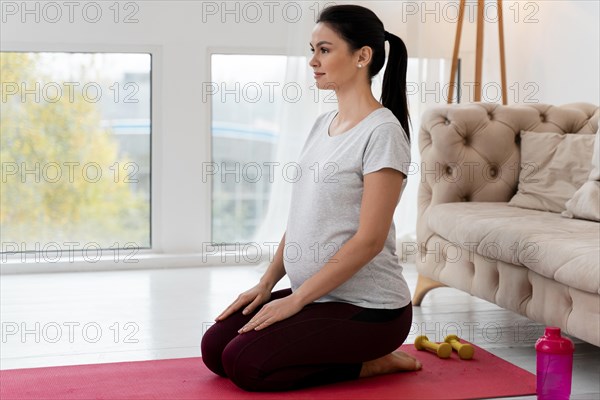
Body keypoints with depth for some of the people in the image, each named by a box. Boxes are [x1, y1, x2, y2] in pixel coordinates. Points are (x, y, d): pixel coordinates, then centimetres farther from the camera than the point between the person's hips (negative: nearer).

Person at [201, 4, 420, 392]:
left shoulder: (382, 132, -18)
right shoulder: (323, 125, 10)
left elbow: (369, 239, -22)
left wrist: (295, 299, -19)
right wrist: (267, 283, 6)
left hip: (370, 309, -9)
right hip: (319, 295, 9)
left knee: (243, 363, -18)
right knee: (215, 346, 2)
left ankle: (369, 363, -1)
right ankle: (349, 354, 12)